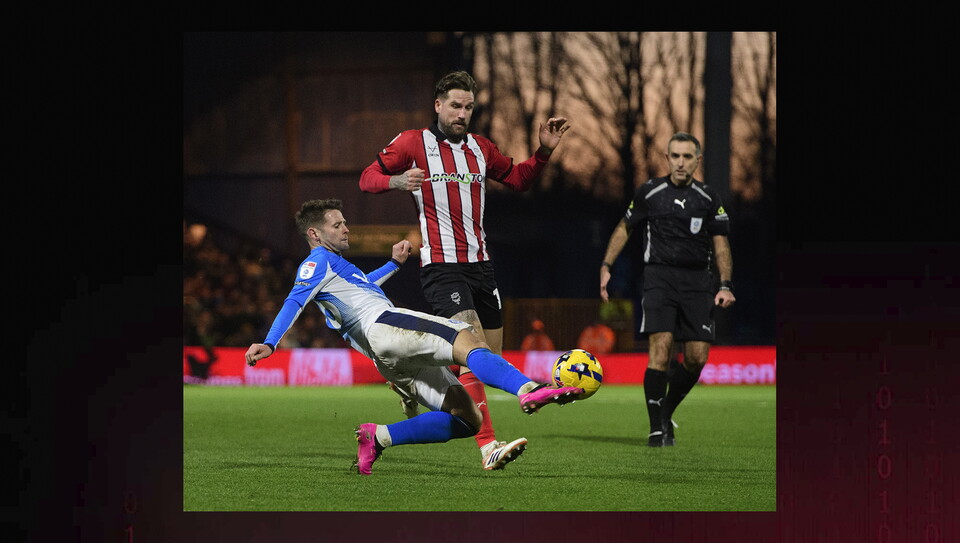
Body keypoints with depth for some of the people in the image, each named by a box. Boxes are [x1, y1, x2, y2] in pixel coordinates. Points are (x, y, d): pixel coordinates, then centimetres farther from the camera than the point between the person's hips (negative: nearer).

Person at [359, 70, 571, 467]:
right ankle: (487, 444, -24)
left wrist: (544, 151, 9)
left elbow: (519, 179, 26)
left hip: (480, 265, 7)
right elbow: (367, 178, -1)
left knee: (492, 354, 6)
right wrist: (398, 181, -22)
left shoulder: (480, 148, 14)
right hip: (441, 267, -7)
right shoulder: (413, 142, -1)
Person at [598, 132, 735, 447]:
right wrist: (606, 267, 8)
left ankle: (666, 414, 20)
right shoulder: (649, 193, 5)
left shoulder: (708, 199, 7)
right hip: (659, 277, -2)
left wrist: (725, 285, -5)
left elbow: (721, 245, 8)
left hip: (697, 281, 2)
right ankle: (656, 429, -13)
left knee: (697, 358, -5)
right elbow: (624, 228, 17)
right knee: (661, 346, -18)